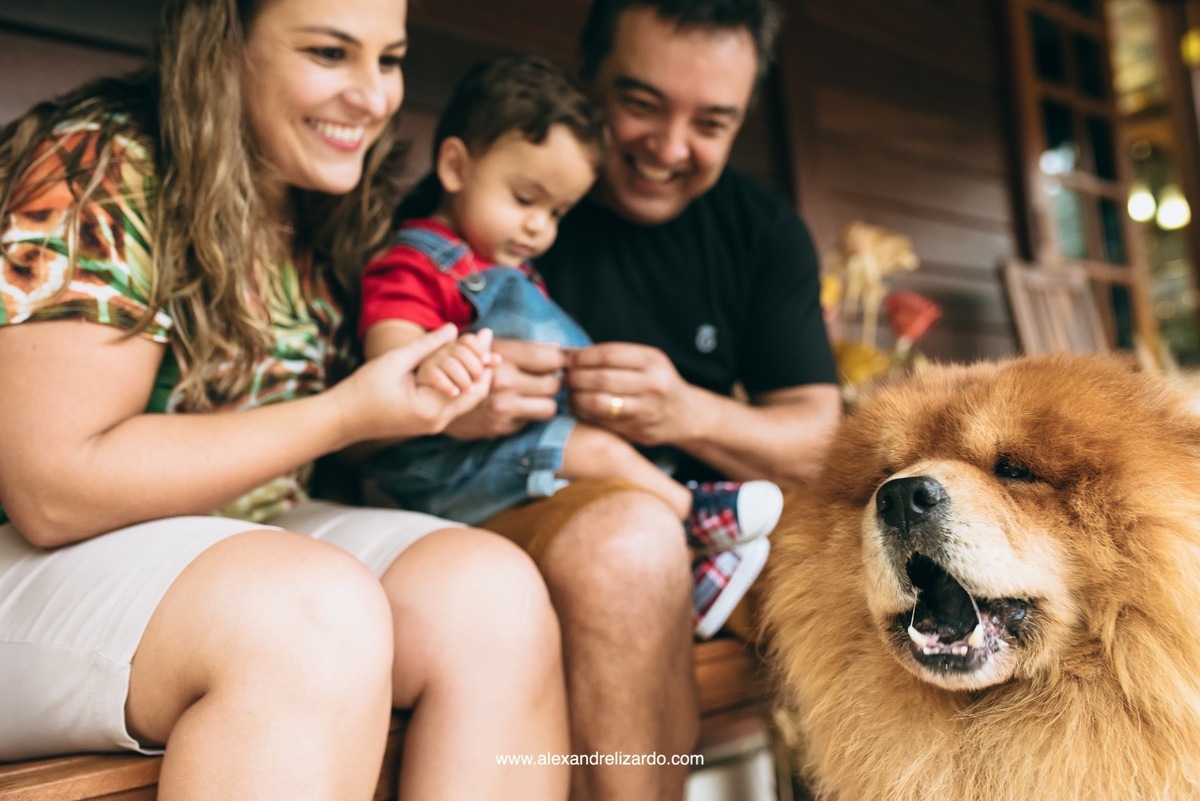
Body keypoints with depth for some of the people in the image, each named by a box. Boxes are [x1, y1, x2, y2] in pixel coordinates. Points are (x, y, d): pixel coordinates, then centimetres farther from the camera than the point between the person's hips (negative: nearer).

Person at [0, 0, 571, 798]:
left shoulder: (332, 211, 4)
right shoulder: (99, 173, -15)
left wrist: (440, 408, -9)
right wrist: (346, 415, -20)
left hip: (252, 538, 6)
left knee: (492, 588, -18)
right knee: (314, 610, -35)